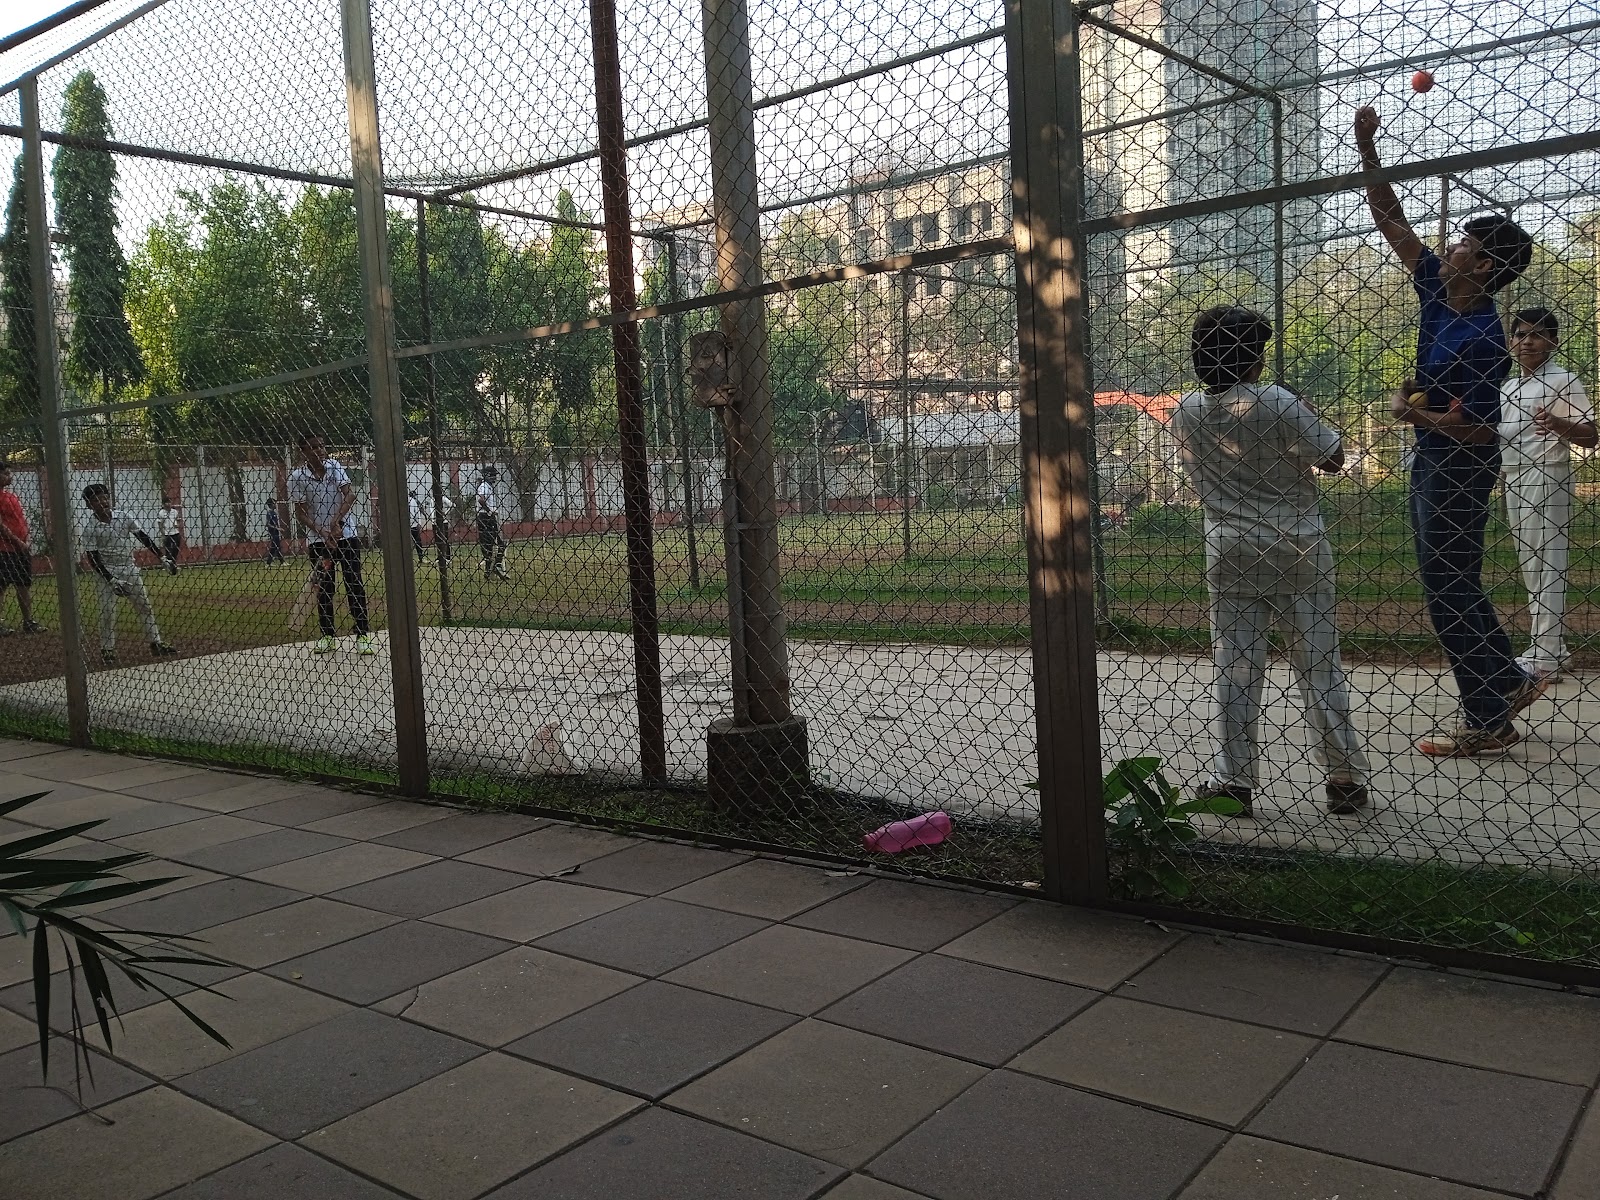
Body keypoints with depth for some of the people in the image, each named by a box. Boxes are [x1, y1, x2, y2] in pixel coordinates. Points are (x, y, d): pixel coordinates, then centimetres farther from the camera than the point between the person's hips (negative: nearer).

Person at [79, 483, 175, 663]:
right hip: (106, 572, -4)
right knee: (108, 611, -5)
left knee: (145, 606, 5)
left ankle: (156, 643, 10)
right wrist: (111, 580, -19)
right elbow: (92, 557, -12)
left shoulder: (123, 517, -2)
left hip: (130, 569, 4)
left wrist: (162, 558, -4)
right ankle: (107, 649, 6)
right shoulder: (90, 528, -11)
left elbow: (143, 537, 2)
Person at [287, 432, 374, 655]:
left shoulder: (334, 467, -3)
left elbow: (350, 495, -14)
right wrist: (322, 534, -18)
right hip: (317, 539, 0)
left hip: (346, 534, 0)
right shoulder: (297, 477, -6)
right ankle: (327, 635, 16)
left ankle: (363, 635, 0)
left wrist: (336, 522, -27)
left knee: (354, 584, -3)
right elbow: (300, 513, -6)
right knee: (323, 588, 6)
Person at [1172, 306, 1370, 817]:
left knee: (1234, 668, 8)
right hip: (1297, 550, -2)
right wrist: (1303, 419, 8)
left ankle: (1233, 779, 9)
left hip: (1228, 554, 3)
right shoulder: (1278, 403, -15)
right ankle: (1345, 777, 13)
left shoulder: (1186, 413, -1)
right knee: (1317, 664, 6)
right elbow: (1332, 459, -8)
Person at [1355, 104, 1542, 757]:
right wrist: (1367, 150, 0)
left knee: (1451, 592, -2)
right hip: (1433, 463, 9)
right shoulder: (1438, 291, 1)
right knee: (1452, 586, 17)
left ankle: (1488, 722, 8)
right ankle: (1509, 682, 30)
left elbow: (1476, 429, -21)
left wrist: (1410, 412, -16)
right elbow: (1392, 221, 7)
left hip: (1458, 467, -9)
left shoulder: (1482, 341, -22)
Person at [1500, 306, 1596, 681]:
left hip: (1547, 478, -8)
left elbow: (1590, 437, -12)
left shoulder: (1563, 380, -6)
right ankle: (1552, 649, 18)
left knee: (1546, 565, -8)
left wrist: (1555, 423, -31)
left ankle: (1544, 658, -7)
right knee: (1530, 566, 10)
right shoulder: (1508, 386, 17)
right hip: (1513, 478, 8)